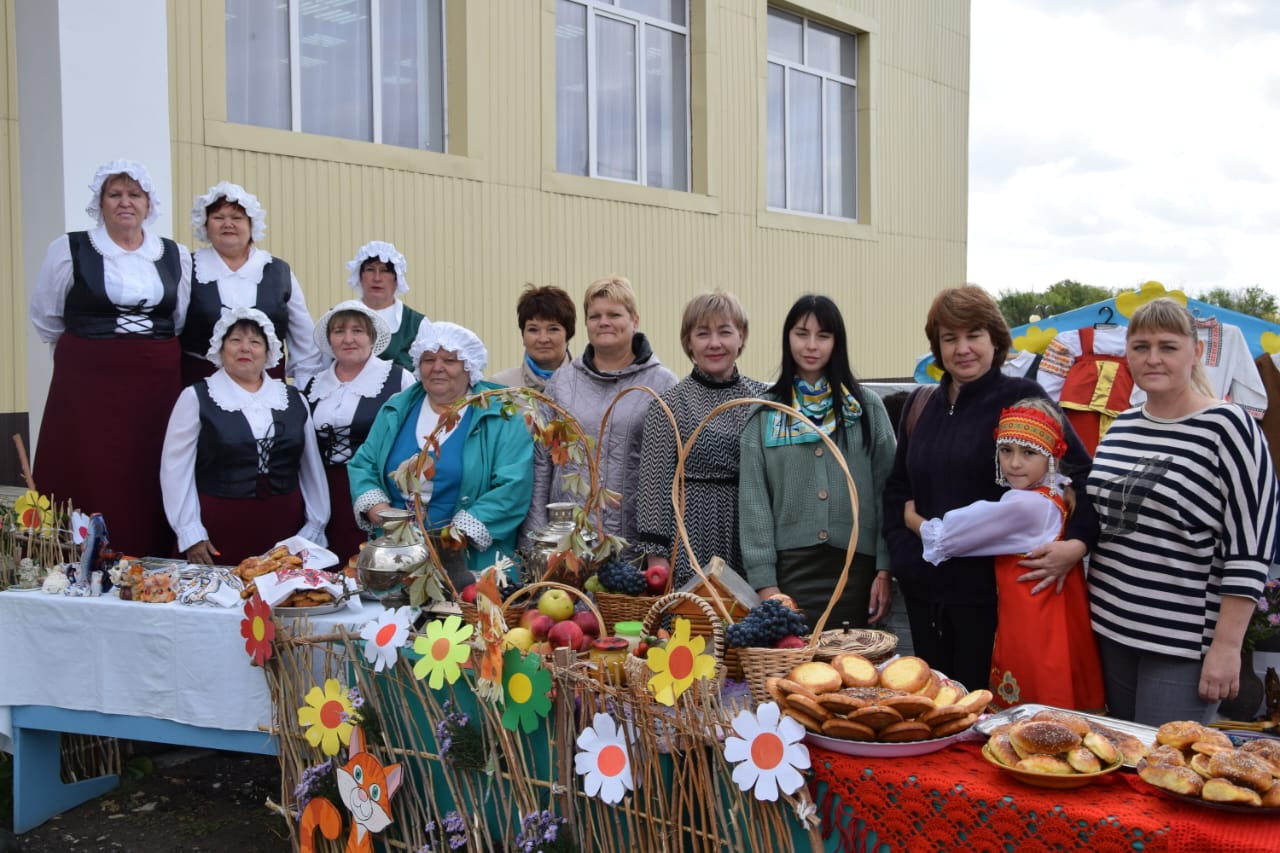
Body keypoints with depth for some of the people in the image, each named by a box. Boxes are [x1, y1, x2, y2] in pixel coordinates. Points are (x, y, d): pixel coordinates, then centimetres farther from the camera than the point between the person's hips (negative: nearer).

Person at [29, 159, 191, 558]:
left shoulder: (175, 256, 9)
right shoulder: (69, 250, 1)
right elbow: (45, 319, 10)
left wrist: (152, 356, 14)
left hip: (157, 386, 2)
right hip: (87, 387, -2)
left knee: (149, 491, 2)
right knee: (91, 491, -3)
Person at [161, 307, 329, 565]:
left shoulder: (294, 399, 11)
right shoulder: (196, 397, 1)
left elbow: (311, 467, 13)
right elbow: (176, 469, -1)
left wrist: (315, 527, 8)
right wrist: (190, 533, -7)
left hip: (284, 527, 3)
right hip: (219, 528, -3)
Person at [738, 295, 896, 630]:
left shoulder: (867, 408, 6)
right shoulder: (765, 414, 6)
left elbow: (888, 490, 5)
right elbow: (753, 499, 2)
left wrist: (885, 568, -2)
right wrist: (764, 582, -5)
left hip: (856, 566, 0)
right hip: (789, 568, 0)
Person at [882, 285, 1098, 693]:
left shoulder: (1021, 398, -6)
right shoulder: (921, 404, 12)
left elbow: (1084, 475, -10)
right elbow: (897, 488, 20)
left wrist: (1077, 543, -23)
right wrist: (902, 550, 7)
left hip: (990, 589, -6)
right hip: (924, 590, 6)